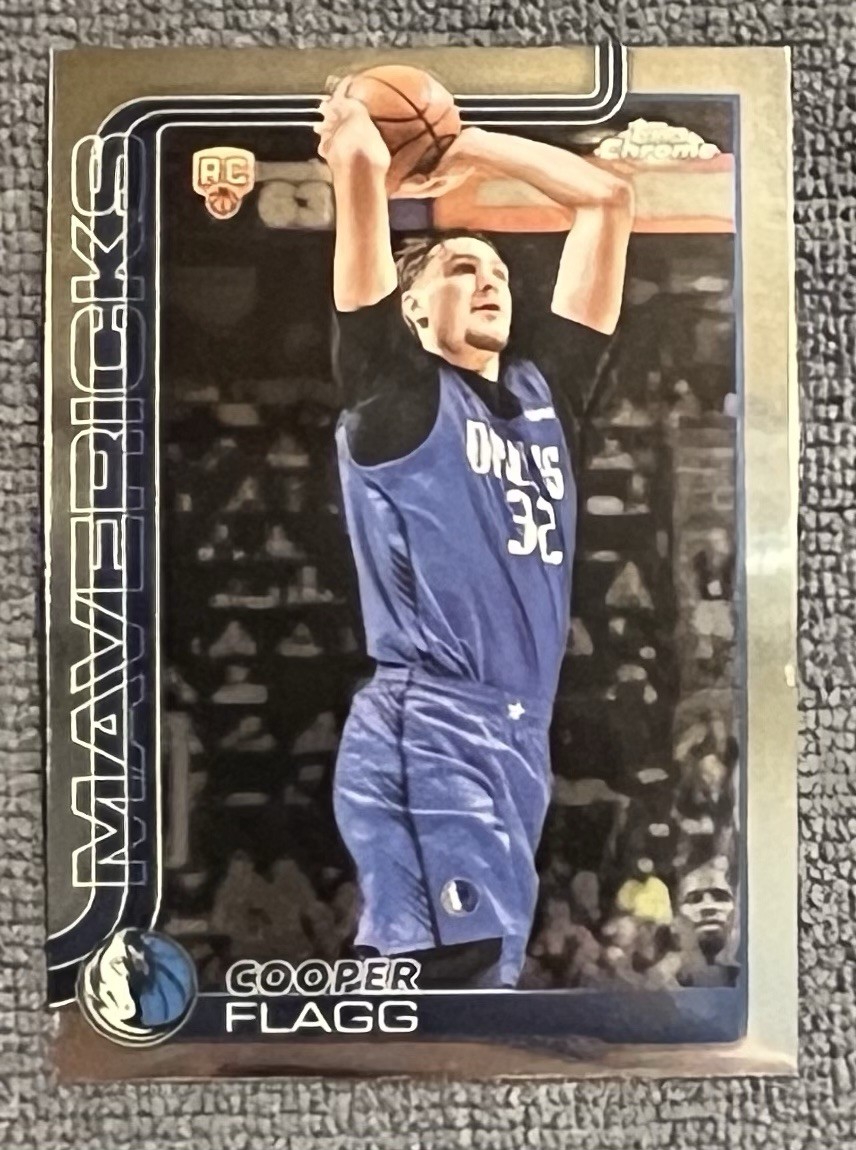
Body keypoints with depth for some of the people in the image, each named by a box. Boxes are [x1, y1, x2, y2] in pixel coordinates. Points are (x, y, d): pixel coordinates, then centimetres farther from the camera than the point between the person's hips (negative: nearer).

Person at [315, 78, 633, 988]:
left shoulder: (539, 389, 16)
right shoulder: (396, 394, 0)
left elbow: (607, 199, 21)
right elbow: (361, 173, -8)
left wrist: (469, 148, 23)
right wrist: (353, 138, 14)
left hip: (518, 732, 7)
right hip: (430, 732, -7)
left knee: (479, 969, 16)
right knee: (462, 973, -9)